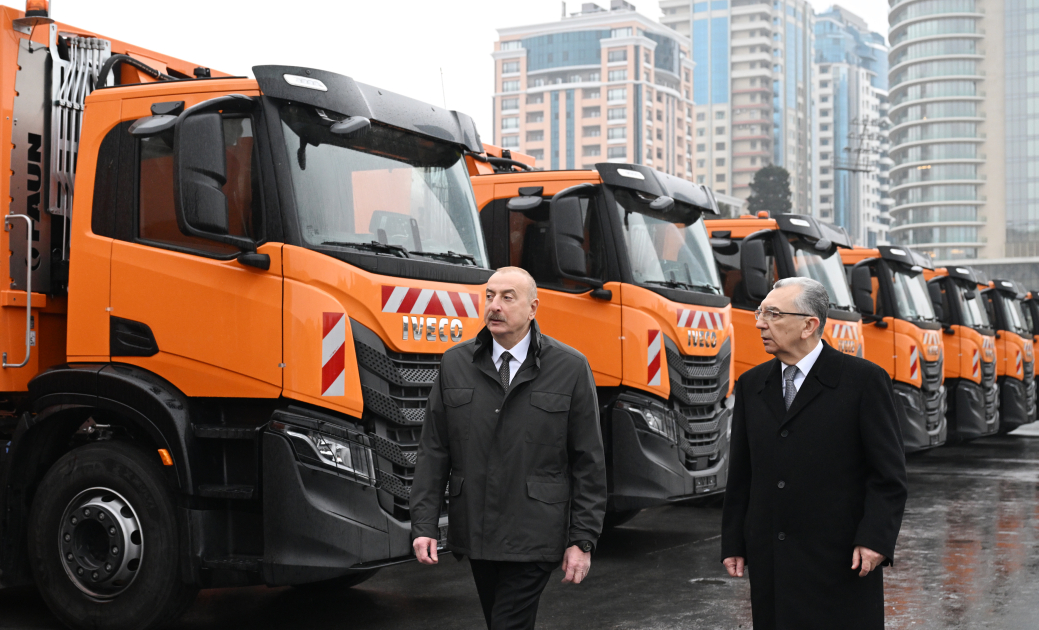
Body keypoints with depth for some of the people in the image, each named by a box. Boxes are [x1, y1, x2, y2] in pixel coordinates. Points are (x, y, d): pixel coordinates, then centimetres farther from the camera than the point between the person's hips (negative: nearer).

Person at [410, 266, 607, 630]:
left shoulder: (570, 368, -4)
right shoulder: (455, 364, 4)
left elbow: (588, 461, -2)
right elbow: (433, 452, 5)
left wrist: (583, 540, -5)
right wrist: (423, 525, -1)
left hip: (534, 540, -4)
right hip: (475, 533, 4)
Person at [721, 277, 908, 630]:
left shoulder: (863, 380, -4)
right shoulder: (751, 385, 11)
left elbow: (889, 473, -6)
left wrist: (875, 539, -14)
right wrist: (732, 544, 10)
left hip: (841, 561, -4)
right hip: (769, 564, 5)